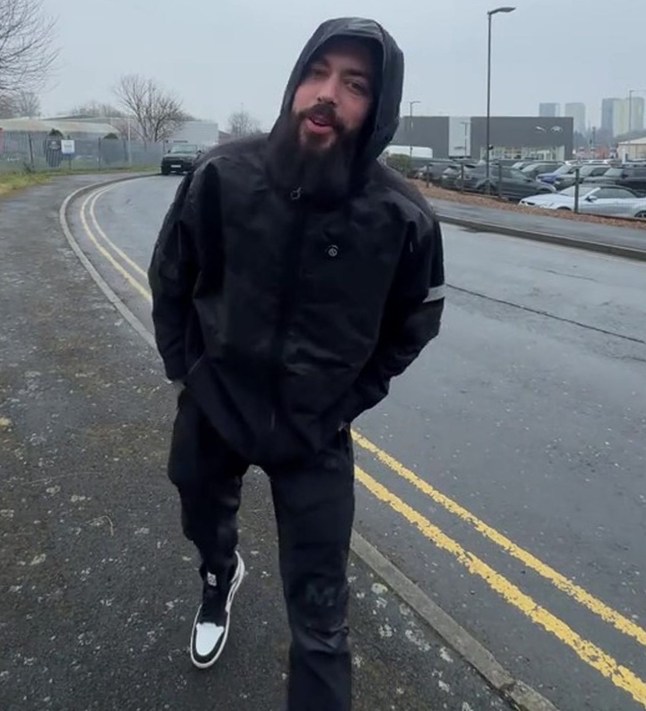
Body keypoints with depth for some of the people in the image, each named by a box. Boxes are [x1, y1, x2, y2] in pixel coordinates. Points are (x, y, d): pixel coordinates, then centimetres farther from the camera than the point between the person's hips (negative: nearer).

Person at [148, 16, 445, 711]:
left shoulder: (402, 217, -20)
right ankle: (220, 576, 67)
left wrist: (347, 403, -3)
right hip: (210, 410, 3)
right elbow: (169, 280, 0)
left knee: (319, 617, 3)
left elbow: (412, 325, -1)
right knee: (203, 525, 31)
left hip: (314, 433, -2)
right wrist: (185, 369, 0)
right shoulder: (222, 176, -18)